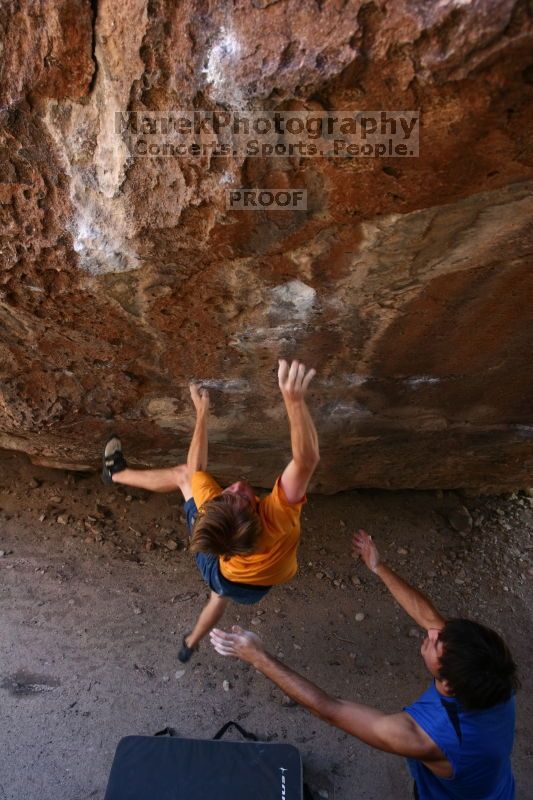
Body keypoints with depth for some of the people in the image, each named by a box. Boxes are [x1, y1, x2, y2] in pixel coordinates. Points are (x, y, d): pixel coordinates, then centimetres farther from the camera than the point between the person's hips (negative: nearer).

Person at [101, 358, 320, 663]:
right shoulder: (277, 517, -51)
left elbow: (195, 468, -23)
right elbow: (307, 460, -56)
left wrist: (202, 413, -18)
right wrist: (295, 399, -70)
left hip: (220, 572, 0)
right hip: (255, 586, 1)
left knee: (182, 474, 5)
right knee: (221, 597, 40)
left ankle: (118, 473, 31)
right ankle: (190, 645, 69)